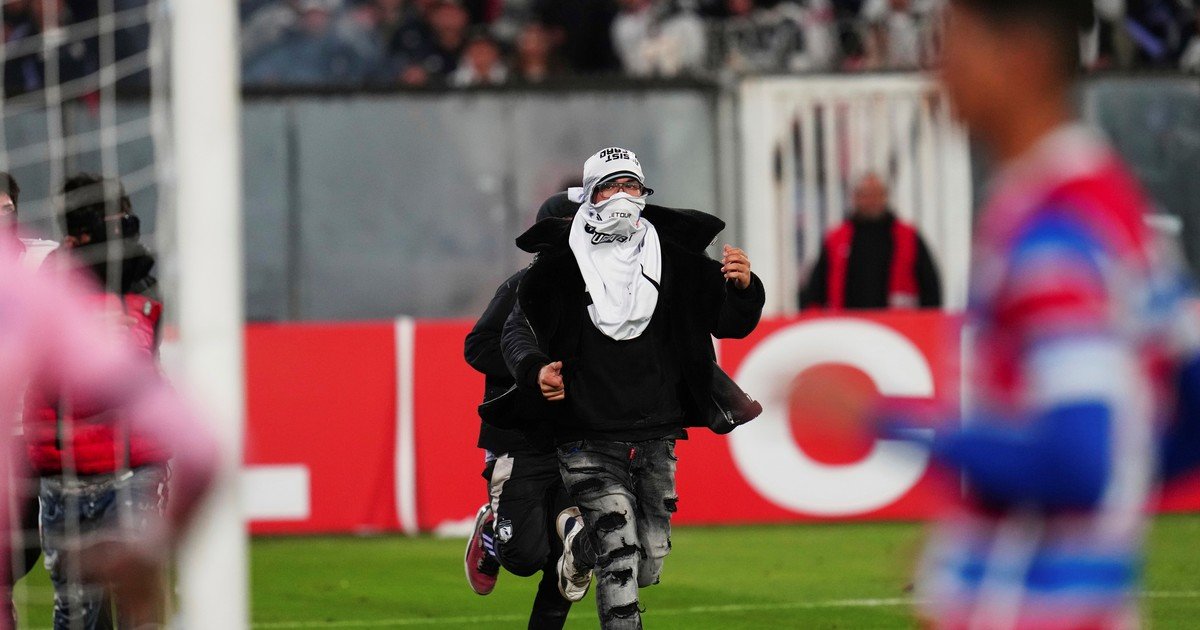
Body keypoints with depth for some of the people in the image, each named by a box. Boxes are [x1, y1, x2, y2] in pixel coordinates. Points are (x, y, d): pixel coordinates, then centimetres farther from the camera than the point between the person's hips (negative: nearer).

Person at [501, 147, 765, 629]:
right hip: (589, 440, -4)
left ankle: (578, 537, 41)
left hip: (656, 439, 4)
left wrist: (742, 289, -16)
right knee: (620, 555, -18)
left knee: (649, 565, 11)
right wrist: (535, 369, -20)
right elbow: (518, 330, 1)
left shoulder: (673, 258, 5)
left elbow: (730, 322, 7)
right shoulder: (561, 265, -3)